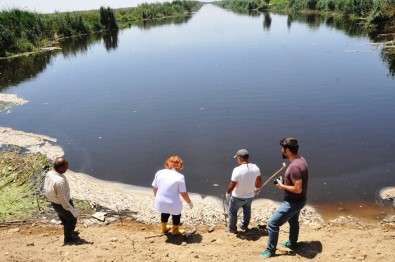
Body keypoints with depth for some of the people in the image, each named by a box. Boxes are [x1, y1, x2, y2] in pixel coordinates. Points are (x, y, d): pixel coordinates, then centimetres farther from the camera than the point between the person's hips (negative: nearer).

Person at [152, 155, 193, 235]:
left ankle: (164, 228, 57)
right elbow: (184, 193, -15)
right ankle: (175, 230, 49)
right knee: (176, 215, 27)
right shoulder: (180, 177, -19)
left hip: (161, 202, 4)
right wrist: (190, 202, 3)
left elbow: (155, 188, 2)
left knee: (164, 214, 34)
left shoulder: (159, 173, -7)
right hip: (173, 203, -4)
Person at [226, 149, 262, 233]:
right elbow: (259, 181, 2)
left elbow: (232, 185, -24)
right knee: (247, 211, 29)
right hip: (250, 196, 5)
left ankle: (232, 228, 36)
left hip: (238, 197, -5)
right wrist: (256, 187, 22)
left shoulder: (237, 169, -30)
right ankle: (244, 226, 48)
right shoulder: (255, 168, -13)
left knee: (232, 212, 21)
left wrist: (228, 193, -6)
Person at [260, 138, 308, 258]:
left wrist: (282, 186, -19)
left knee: (272, 223, -1)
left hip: (293, 203, -10)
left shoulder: (294, 166, -33)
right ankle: (292, 243, 52)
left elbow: (298, 189, -33)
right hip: (298, 200, 10)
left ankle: (270, 250, 14)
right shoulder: (301, 159, -2)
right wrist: (286, 181, 3)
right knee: (293, 221, 31)